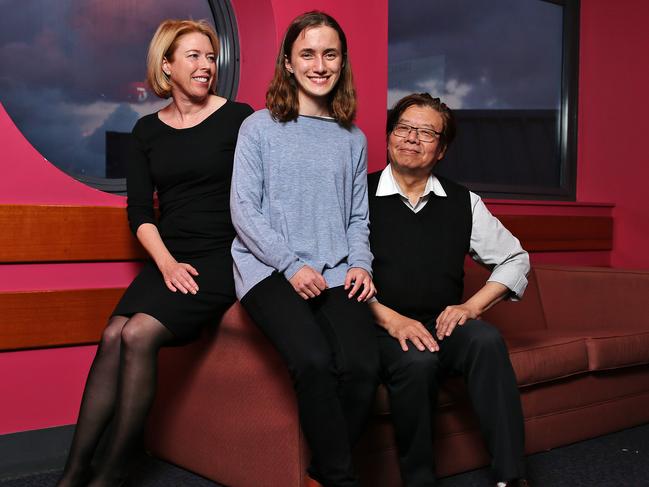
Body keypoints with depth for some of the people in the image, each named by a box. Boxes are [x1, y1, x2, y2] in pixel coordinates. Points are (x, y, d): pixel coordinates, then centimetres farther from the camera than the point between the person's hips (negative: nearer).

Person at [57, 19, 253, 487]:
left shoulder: (238, 118, 1)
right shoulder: (148, 129, 12)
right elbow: (139, 212, 8)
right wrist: (166, 263, -7)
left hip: (222, 258, -4)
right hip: (170, 260, 4)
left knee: (139, 334, -23)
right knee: (113, 335, -19)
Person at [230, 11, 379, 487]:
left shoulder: (353, 139, 19)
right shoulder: (259, 127, 7)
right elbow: (244, 210, -1)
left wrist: (361, 264, -2)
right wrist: (292, 266, -11)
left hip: (335, 273, 3)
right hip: (269, 269, -3)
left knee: (363, 366, -25)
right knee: (314, 360, -30)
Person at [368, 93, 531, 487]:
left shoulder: (463, 202, 10)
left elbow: (515, 259, 16)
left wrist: (471, 307, 1)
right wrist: (390, 318, -18)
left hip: (445, 325, 3)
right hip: (385, 330, -3)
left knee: (487, 341, -28)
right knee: (417, 361, -34)